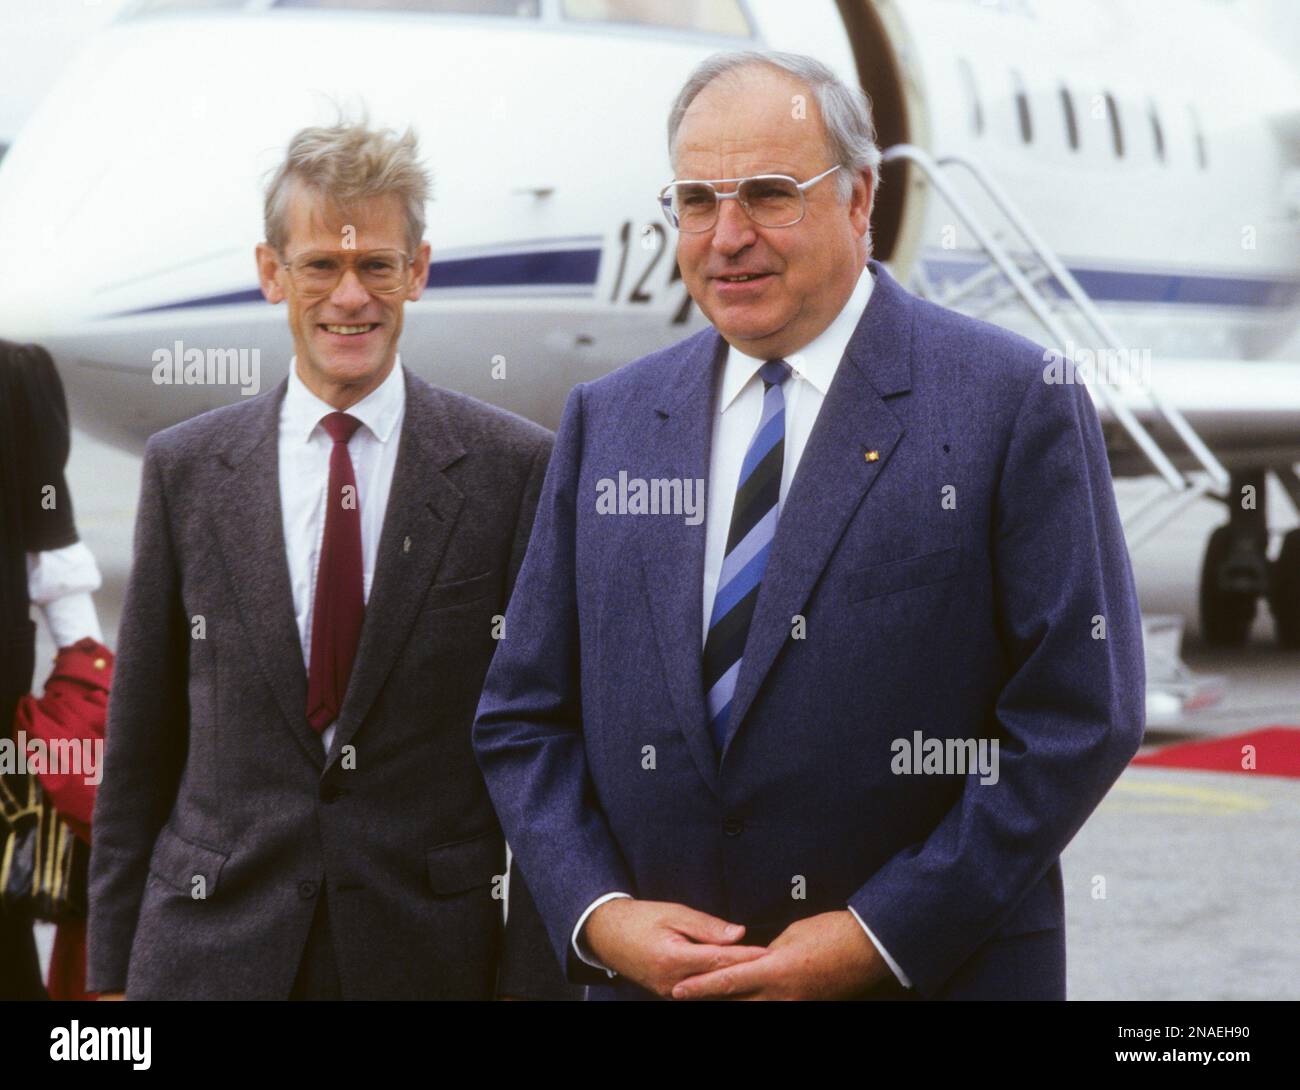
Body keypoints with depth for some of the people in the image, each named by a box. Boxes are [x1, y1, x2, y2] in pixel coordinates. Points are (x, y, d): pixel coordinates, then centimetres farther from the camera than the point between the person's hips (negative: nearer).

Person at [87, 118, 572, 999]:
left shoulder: (515, 466, -3)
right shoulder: (185, 467, 4)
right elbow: (140, 740, 7)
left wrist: (533, 975, -6)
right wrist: (113, 969, 5)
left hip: (435, 951, -1)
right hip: (209, 952, 2)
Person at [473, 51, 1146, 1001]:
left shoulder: (1015, 402, -7)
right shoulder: (605, 422, 7)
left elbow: (1079, 716, -10)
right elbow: (523, 717, 8)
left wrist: (881, 936, -15)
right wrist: (599, 913, -8)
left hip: (935, 970, -3)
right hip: (651, 978, 4)